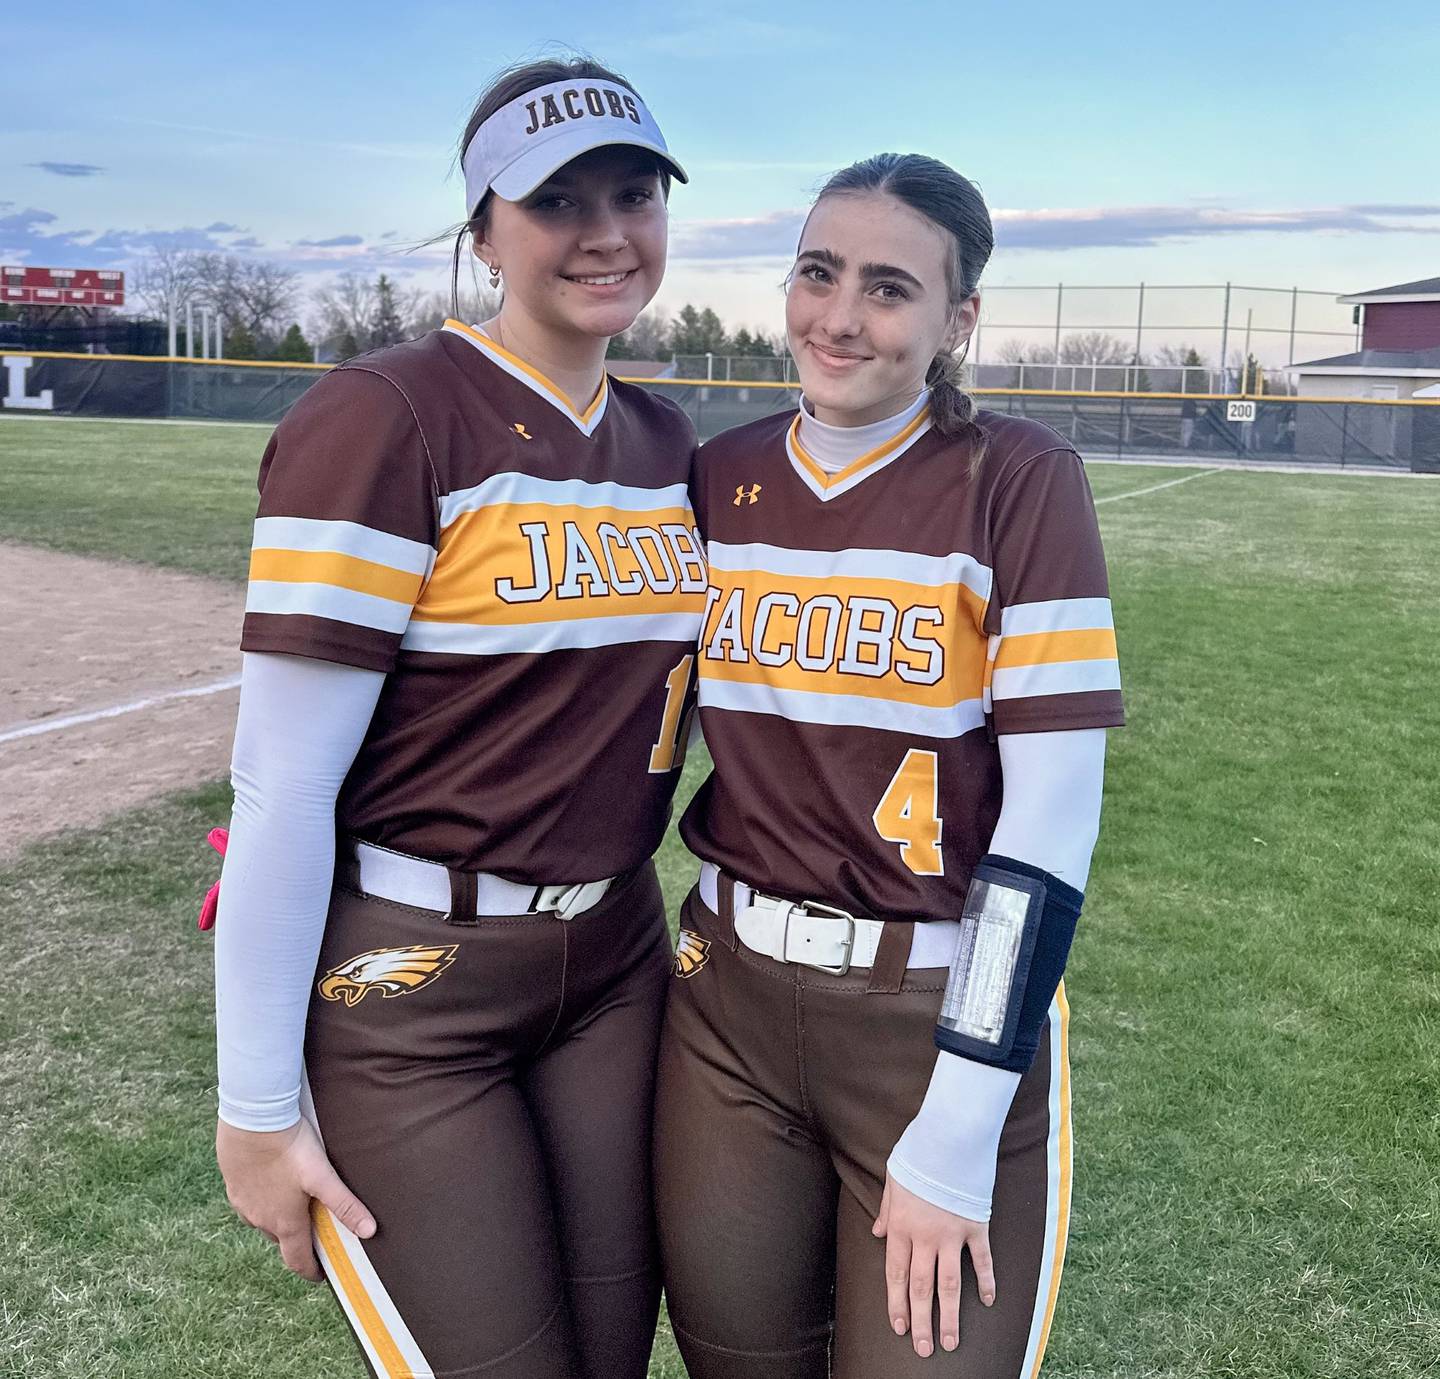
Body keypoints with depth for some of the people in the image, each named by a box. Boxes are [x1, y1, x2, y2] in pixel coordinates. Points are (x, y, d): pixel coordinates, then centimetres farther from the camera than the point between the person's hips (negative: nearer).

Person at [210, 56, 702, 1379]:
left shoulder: (667, 441, 7)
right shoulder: (385, 417, -15)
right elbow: (282, 783, -17)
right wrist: (259, 1106, -14)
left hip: (612, 967, 7)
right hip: (401, 987, -6)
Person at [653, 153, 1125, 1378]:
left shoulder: (1018, 480, -10)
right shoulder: (722, 479, 3)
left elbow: (1053, 809, -14)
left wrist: (956, 1137, -16)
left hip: (943, 1008, -4)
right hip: (728, 1001, 4)